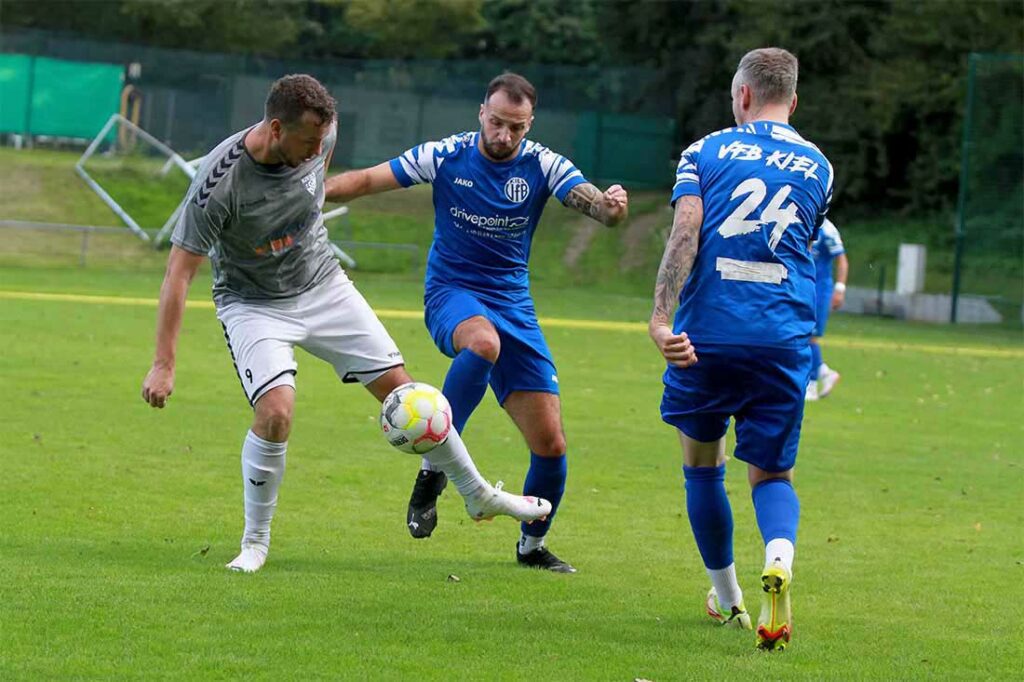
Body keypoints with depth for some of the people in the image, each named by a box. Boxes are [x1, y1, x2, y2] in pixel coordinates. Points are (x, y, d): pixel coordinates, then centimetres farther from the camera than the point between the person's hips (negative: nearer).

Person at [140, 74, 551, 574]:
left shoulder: (319, 137, -16)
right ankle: (255, 542, -4)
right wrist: (163, 364, -28)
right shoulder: (221, 180, -31)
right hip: (253, 304, -5)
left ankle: (478, 495, 22)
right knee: (275, 413, -25)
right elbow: (179, 271, -27)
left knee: (400, 387, 4)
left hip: (324, 287, 5)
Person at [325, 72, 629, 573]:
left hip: (513, 304, 3)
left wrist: (611, 206, -43)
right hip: (451, 292, -3)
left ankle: (532, 545, 22)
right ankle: (434, 466, -28)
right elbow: (367, 180, -5)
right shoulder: (446, 156, -8)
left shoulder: (543, 166, -5)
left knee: (551, 444, -4)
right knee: (484, 342, -41)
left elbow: (594, 205, -18)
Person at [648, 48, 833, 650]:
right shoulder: (817, 166, 13)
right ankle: (779, 557, -25)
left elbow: (685, 232, -9)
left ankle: (727, 598, 25)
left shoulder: (706, 153, 6)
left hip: (706, 332, -1)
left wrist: (662, 317, -17)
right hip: (783, 339, 1)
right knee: (773, 474, 8)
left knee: (703, 464, 19)